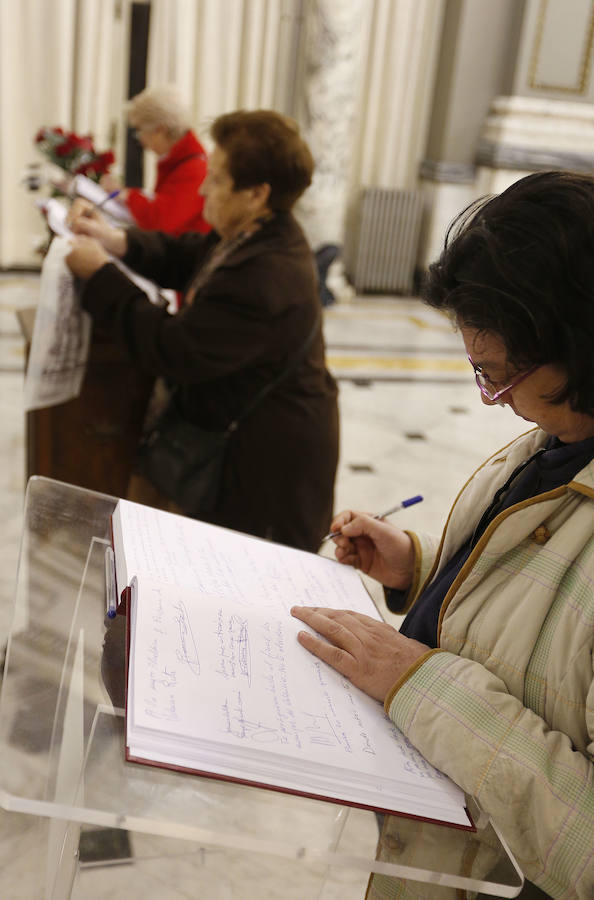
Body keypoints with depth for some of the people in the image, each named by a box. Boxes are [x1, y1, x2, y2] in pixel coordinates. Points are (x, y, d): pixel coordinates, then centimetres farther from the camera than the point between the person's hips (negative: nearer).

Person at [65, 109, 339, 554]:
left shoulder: (264, 278, -32)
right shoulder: (254, 236, 0)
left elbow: (173, 351, -28)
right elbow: (186, 259, 15)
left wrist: (100, 275, -18)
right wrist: (120, 241, -3)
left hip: (266, 454, -10)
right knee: (145, 485, 16)